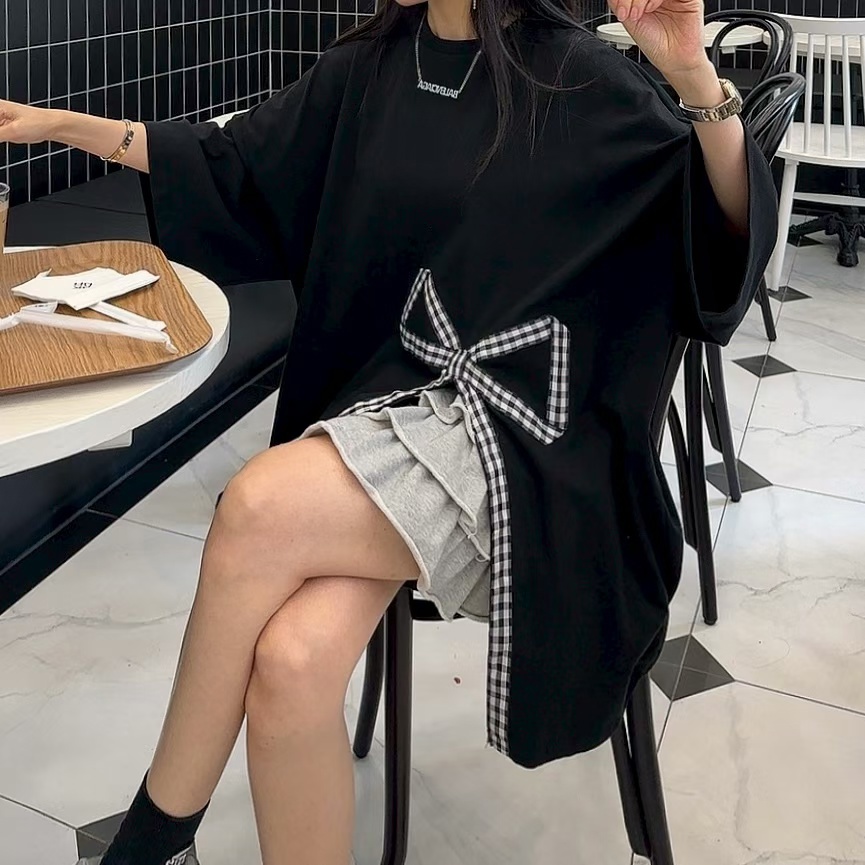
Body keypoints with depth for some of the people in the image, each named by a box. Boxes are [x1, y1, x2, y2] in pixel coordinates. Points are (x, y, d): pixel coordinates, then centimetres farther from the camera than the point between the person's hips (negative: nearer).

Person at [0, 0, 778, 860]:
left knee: (260, 509, -29)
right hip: (389, 403, 4)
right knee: (291, 663, -24)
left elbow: (737, 229, -10)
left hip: (519, 436, -4)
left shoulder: (577, 81, -4)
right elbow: (233, 167, 22)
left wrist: (695, 75, -26)